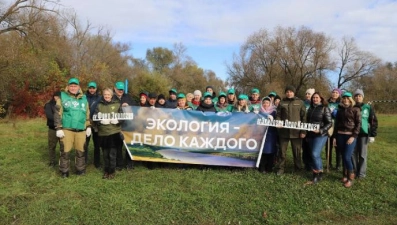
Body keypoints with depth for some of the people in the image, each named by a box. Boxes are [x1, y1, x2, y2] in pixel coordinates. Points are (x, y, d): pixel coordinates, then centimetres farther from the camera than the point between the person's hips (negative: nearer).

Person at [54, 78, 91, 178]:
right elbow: (58, 114, -2)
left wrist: (88, 126, 13)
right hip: (66, 129, -3)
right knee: (65, 151, 1)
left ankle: (80, 169, 22)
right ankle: (64, 171, 14)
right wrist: (58, 128, -7)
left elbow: (87, 114, 18)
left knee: (80, 151, 9)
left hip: (81, 130, 3)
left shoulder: (84, 98, 13)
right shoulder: (62, 97, 2)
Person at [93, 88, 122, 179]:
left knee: (112, 153, -4)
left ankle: (112, 172, 9)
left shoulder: (117, 104, 6)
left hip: (114, 131, -2)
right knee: (105, 153, 10)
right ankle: (106, 171, 23)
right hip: (103, 132, 2)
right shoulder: (99, 105, 10)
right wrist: (101, 120, -17)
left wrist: (117, 120, -16)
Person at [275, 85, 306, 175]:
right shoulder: (282, 103, 8)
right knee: (282, 150, 6)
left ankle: (298, 169, 22)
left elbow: (304, 117, 2)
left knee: (297, 151, 7)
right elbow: (278, 115, 9)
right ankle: (281, 168, 17)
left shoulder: (300, 102, 5)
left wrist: (303, 131, -5)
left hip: (296, 131, -1)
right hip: (284, 131, 1)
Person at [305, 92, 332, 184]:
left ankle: (318, 174, 0)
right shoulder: (310, 108, 11)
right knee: (315, 155, 10)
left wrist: (320, 130, -20)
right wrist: (307, 134, 13)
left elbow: (329, 123, -8)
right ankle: (318, 173, 21)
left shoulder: (325, 108, -5)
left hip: (320, 135, -6)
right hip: (310, 135, 6)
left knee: (315, 154, -13)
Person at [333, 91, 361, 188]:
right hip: (340, 135, 4)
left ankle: (350, 178, 6)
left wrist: (354, 136, -14)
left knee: (347, 157, -10)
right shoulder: (340, 109, 12)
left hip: (351, 135, -4)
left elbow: (358, 123, -6)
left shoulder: (355, 109, -1)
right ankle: (345, 175, 22)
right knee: (343, 157, 8)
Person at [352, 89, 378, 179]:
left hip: (364, 134, -3)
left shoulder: (368, 107, -1)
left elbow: (374, 121, -1)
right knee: (353, 154, 6)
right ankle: (354, 171, 18)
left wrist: (373, 135, -6)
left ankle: (362, 173, 10)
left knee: (362, 154, 1)